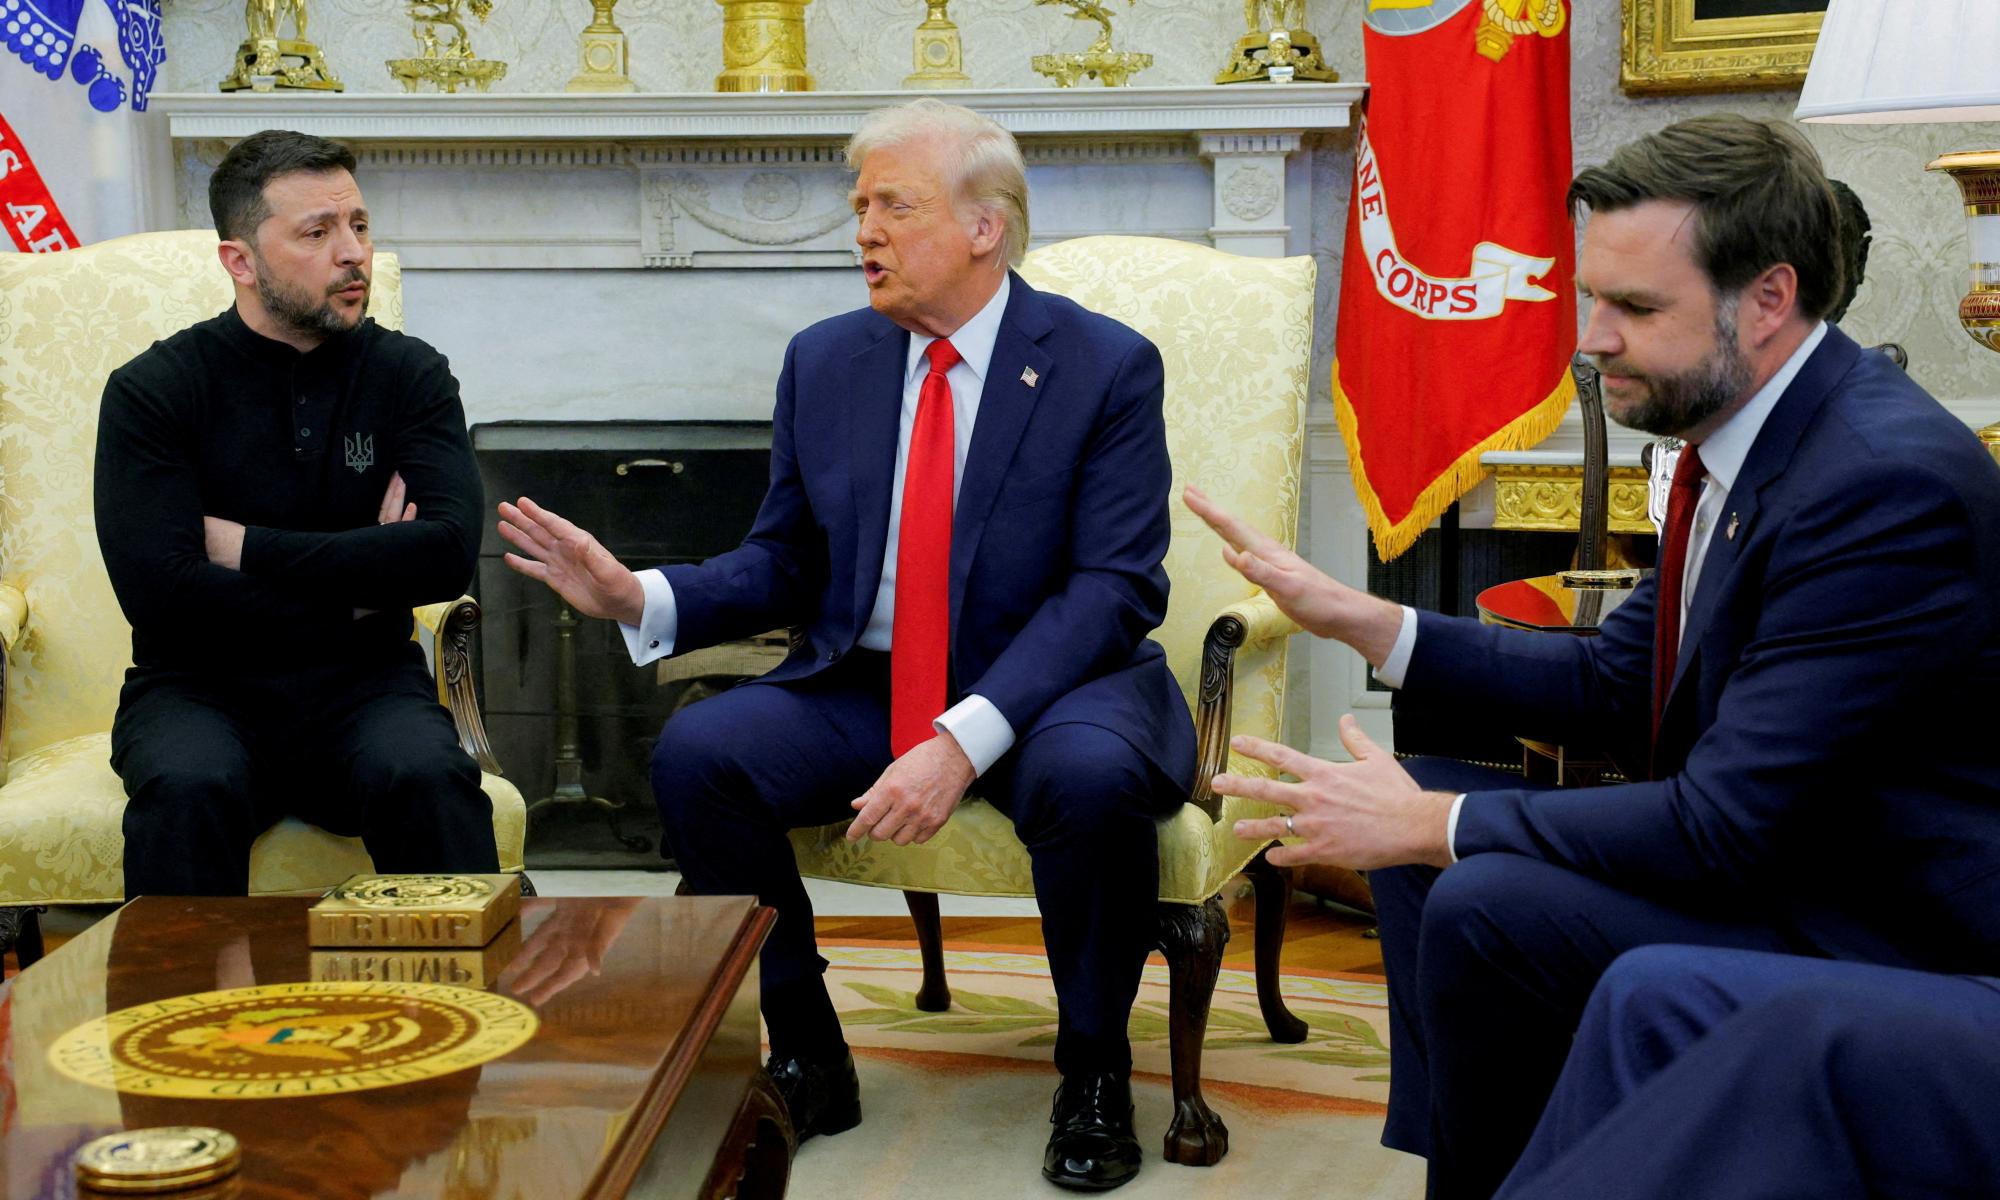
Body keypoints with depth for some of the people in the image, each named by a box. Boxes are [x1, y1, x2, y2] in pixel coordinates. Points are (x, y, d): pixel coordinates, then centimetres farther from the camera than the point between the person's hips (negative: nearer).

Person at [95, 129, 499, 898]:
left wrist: (247, 547, -11)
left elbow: (449, 553, -11)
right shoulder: (152, 390, -2)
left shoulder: (410, 374, 4)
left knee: (428, 778, -31)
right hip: (200, 689, -1)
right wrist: (354, 592, -7)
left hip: (361, 688, 1)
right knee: (189, 788, -34)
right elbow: (160, 592, -14)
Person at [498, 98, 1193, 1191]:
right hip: (862, 688, 4)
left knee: (1091, 777, -36)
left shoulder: (1106, 366, -6)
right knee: (694, 755, -21)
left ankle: (1093, 1074, -9)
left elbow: (1112, 589, -15)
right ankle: (807, 1061, -3)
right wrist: (640, 599, -10)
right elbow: (784, 567, 11)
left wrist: (966, 740, -28)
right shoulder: (823, 362, 8)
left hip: (1045, 688, -4)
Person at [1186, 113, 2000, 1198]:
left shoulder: (1889, 480, -26)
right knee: (1423, 799, 9)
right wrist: (1358, 619, 2)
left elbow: (1726, 826, -28)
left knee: (1488, 903, -25)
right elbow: (1611, 684, 10)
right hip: (1755, 851, 10)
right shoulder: (1740, 437, 4)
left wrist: (1430, 825, -20)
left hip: (1885, 936, -10)